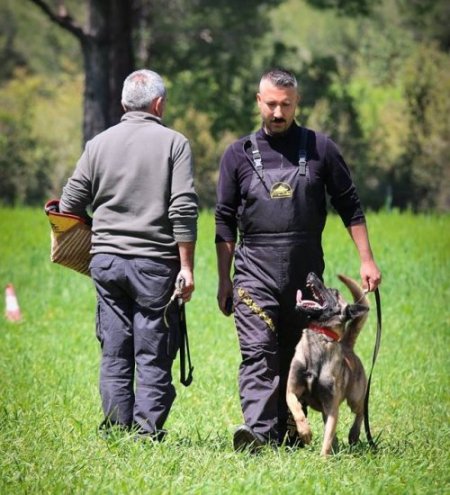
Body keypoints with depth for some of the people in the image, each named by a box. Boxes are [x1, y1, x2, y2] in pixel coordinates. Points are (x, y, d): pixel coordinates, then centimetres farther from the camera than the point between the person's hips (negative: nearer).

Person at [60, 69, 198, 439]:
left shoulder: (99, 144, 8)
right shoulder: (173, 143, -2)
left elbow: (70, 205, 8)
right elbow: (184, 209, -9)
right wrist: (186, 267, -6)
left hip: (106, 258, 3)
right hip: (155, 263, -3)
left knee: (114, 354, 7)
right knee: (153, 356, 0)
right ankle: (148, 432, -4)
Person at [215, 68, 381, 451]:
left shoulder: (320, 149, 5)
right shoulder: (239, 155, 7)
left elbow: (350, 206, 10)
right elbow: (225, 222, 10)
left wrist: (367, 260, 3)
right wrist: (224, 282, 8)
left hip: (306, 275, 1)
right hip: (255, 272, -1)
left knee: (297, 358, 7)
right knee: (258, 352, -16)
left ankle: (288, 433, 14)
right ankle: (258, 432, -27)